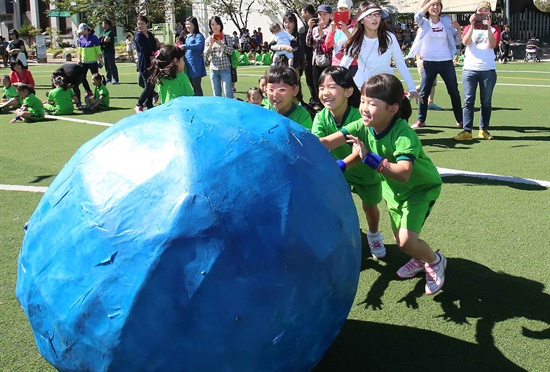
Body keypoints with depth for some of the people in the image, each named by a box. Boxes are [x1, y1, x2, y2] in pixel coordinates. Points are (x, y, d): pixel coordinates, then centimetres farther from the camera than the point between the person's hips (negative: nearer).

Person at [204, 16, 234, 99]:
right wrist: (211, 44, -12)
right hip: (213, 69, 3)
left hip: (225, 68, -3)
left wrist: (221, 44, -17)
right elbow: (206, 55, 3)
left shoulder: (227, 37, 3)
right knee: (216, 94, 8)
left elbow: (230, 52, -5)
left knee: (228, 93, -8)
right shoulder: (209, 39, 8)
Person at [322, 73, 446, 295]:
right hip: (393, 189, 6)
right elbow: (328, 142, -31)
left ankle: (435, 261, 13)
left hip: (420, 188, -6)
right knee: (400, 239, 13)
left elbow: (403, 173, -49)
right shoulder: (362, 127, -19)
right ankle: (421, 258, 46)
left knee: (406, 241, -18)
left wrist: (369, 158, -51)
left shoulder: (404, 134, -36)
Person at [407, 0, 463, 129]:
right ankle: (421, 120, 13)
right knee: (424, 92, 2)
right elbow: (418, 16, -25)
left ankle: (460, 120, 19)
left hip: (446, 61, 2)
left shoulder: (446, 21, 5)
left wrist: (458, 28, -7)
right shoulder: (424, 22, -2)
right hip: (429, 62, -2)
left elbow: (455, 37, 14)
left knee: (454, 92, 8)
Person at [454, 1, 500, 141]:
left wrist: (488, 26, -15)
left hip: (488, 70, 0)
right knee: (468, 101, -6)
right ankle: (467, 131, -7)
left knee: (486, 102, 5)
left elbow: (493, 44, -8)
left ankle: (483, 130, 13)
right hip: (469, 69, 0)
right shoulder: (469, 27, 13)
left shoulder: (494, 28, 11)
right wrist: (472, 25, -14)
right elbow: (465, 42, -7)